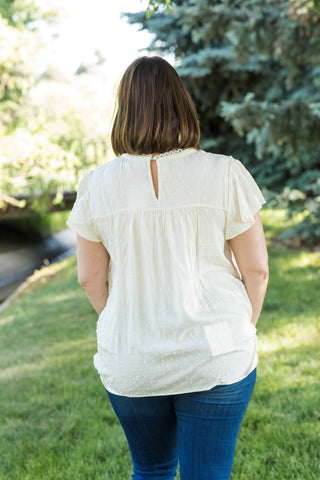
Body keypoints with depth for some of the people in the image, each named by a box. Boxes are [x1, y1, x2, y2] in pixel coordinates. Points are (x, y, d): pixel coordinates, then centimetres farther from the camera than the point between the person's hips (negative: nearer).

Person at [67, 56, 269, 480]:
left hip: (130, 365, 2)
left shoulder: (97, 185, -6)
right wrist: (243, 331, 11)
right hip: (215, 360, -2)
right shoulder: (225, 174, -11)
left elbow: (90, 277, 1)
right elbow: (256, 269, -6)